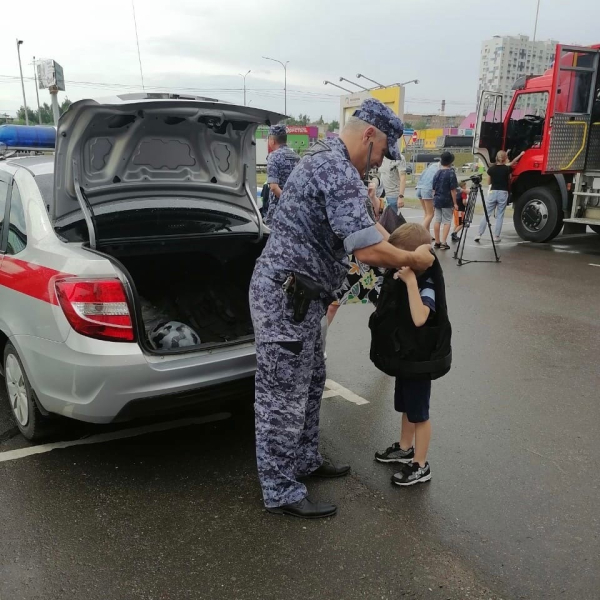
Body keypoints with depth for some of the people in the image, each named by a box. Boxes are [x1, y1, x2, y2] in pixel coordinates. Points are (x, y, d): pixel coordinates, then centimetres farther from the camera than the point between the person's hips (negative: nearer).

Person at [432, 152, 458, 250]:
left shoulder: (437, 173, 7)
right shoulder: (451, 173, -11)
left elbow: (434, 189, 11)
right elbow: (453, 190, -12)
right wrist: (455, 203, -7)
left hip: (437, 200, 6)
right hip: (447, 201, -6)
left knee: (437, 220, 9)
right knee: (447, 221, 0)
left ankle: (437, 242, 15)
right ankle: (443, 243, -5)